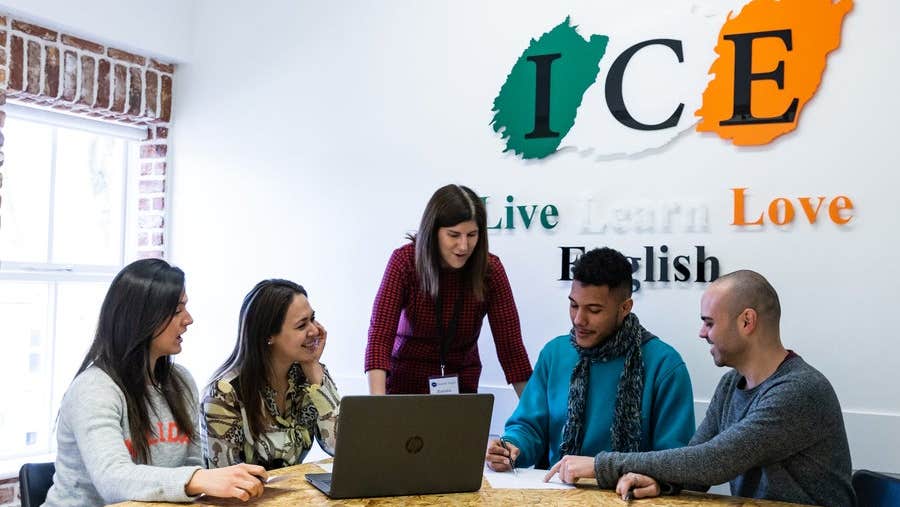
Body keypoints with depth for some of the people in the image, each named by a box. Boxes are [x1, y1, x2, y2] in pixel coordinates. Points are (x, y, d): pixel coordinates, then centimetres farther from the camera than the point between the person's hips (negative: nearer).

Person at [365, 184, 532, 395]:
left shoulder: (489, 269, -14)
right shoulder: (405, 261, -18)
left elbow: (510, 345, -12)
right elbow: (380, 335, -25)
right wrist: (378, 404, -38)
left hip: (460, 385, 2)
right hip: (406, 381, -2)